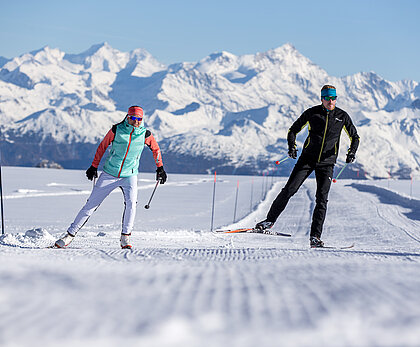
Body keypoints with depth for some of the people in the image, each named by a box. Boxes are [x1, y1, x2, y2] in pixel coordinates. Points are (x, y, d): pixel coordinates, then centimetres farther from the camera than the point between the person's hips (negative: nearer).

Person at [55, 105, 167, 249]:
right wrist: (94, 166, 6)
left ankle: (125, 237, -10)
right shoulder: (116, 130, -8)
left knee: (131, 202, -25)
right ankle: (70, 234, 11)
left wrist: (160, 168, 13)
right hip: (109, 174, 0)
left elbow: (156, 148, 15)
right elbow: (102, 146, 5)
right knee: (91, 204, 2)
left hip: (129, 176, 0)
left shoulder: (145, 134, -5)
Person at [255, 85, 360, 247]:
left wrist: (352, 152, -9)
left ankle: (315, 237, -5)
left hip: (326, 163, 0)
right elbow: (293, 130, 7)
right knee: (289, 190, -5)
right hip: (307, 159, 0)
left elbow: (354, 137, 10)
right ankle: (270, 220, 9)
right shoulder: (312, 113, -2)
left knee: (322, 199, -8)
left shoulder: (342, 116, 1)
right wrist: (292, 146, -10)